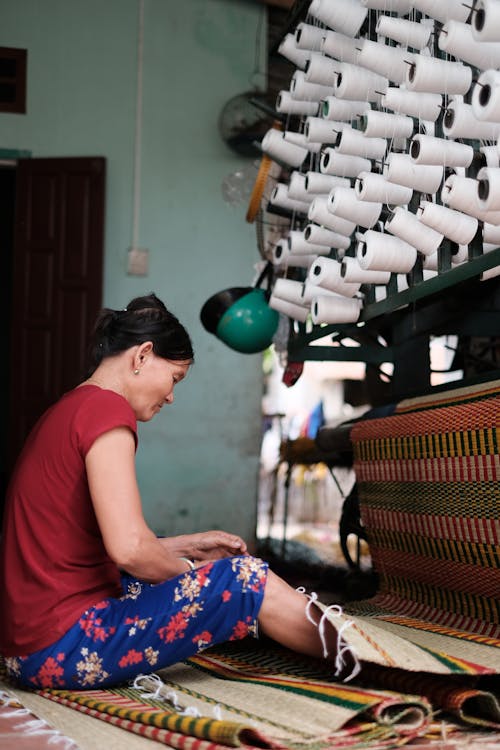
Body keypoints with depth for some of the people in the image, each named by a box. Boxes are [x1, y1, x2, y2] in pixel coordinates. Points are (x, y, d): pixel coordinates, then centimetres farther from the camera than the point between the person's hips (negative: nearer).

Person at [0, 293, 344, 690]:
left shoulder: (67, 410, 15)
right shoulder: (107, 409, -15)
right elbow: (129, 549, -24)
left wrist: (190, 545, 17)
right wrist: (186, 568, -5)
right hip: (64, 649, -10)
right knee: (247, 578, -7)